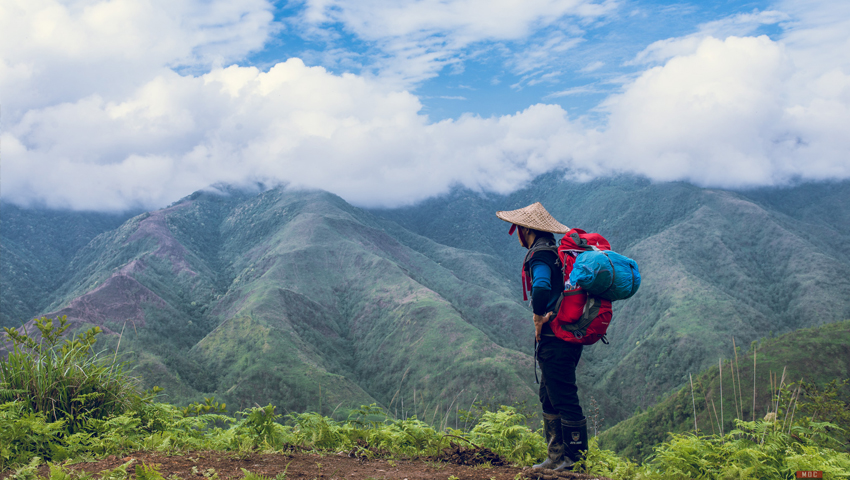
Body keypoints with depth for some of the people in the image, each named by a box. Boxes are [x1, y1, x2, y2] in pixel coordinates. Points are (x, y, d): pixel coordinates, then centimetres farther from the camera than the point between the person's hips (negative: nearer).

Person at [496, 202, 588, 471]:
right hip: (568, 335, 10)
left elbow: (541, 288, -31)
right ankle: (557, 456, 20)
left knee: (563, 398, -4)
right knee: (550, 398, 15)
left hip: (554, 337, -10)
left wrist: (538, 321, -17)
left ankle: (575, 456, 3)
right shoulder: (556, 252, 17)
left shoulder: (539, 254, -13)